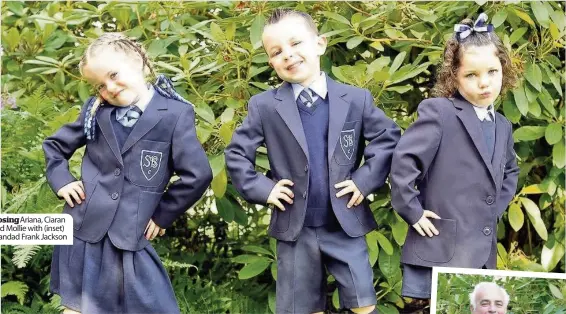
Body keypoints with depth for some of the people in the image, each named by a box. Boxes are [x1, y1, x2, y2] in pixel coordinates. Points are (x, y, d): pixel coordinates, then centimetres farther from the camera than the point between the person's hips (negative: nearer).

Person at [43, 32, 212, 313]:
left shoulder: (176, 114, -8)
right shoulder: (96, 111, 5)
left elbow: (198, 174, -11)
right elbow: (55, 145, 19)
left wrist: (161, 215, -4)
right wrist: (61, 181, 4)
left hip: (130, 237, -3)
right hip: (83, 231, 3)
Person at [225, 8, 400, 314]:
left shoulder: (356, 99, -2)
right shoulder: (264, 106, -3)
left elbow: (388, 137, 3)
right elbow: (236, 153, 3)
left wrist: (365, 180, -6)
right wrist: (262, 188, -8)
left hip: (346, 225, 0)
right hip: (294, 229, 0)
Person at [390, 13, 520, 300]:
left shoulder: (503, 126, 14)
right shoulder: (438, 112, -10)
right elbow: (403, 161, -17)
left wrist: (496, 209, 16)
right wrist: (413, 213, -15)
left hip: (484, 252, 7)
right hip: (441, 249, -7)